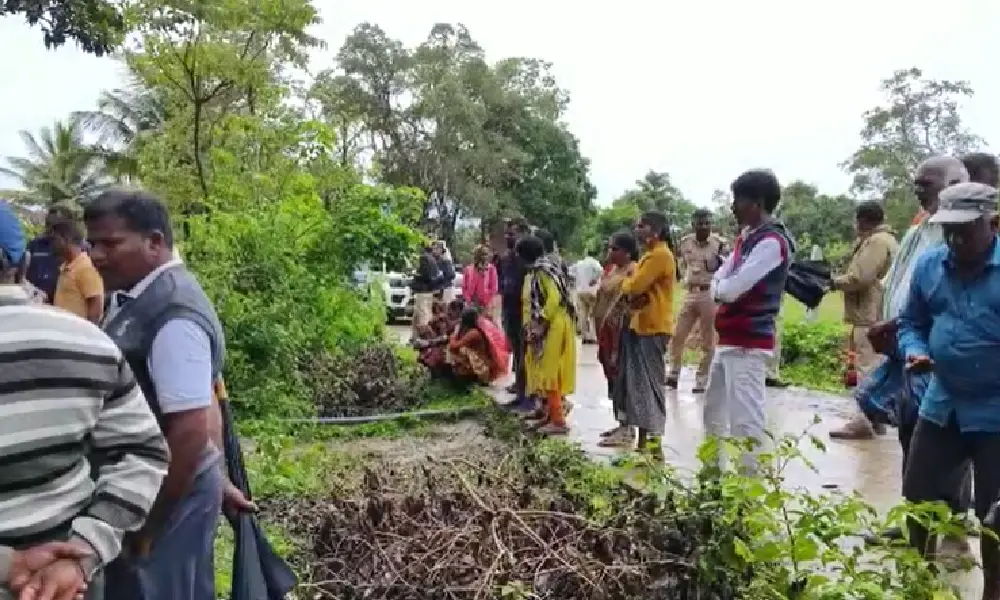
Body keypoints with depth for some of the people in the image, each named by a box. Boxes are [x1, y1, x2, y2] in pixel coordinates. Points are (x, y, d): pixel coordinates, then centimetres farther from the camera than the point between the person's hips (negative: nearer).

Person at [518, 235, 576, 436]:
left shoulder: (543, 271, -15)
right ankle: (551, 414, 23)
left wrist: (540, 325, -21)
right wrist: (532, 326, 8)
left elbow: (554, 299, -25)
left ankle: (558, 420, -4)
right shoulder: (537, 271, 14)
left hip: (551, 328, -10)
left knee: (549, 373, -7)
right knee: (546, 372, 14)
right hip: (545, 328, 10)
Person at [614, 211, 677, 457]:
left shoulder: (660, 254, -15)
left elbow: (633, 286, -21)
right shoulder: (651, 254, 19)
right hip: (642, 325, 10)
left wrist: (626, 282, 1)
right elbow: (638, 288, 15)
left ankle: (653, 443, -3)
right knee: (639, 383, 12)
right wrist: (633, 297, -7)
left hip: (653, 327, -10)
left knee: (651, 384, -8)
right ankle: (644, 439, 20)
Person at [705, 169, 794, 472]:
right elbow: (718, 282, 11)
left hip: (748, 344, -10)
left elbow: (732, 288, -21)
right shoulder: (745, 237, 15)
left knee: (744, 418, -7)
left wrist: (718, 287, -1)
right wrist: (723, 287, -10)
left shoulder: (772, 242, -16)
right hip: (728, 340, 10)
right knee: (714, 411, 19)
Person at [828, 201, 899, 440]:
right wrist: (841, 280, 10)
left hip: (872, 317, -11)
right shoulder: (884, 239, 21)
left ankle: (863, 422, -9)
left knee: (868, 369, -10)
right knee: (875, 368, 14)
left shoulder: (876, 241, -15)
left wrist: (835, 282, -6)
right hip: (876, 314, 11)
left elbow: (860, 278, -21)